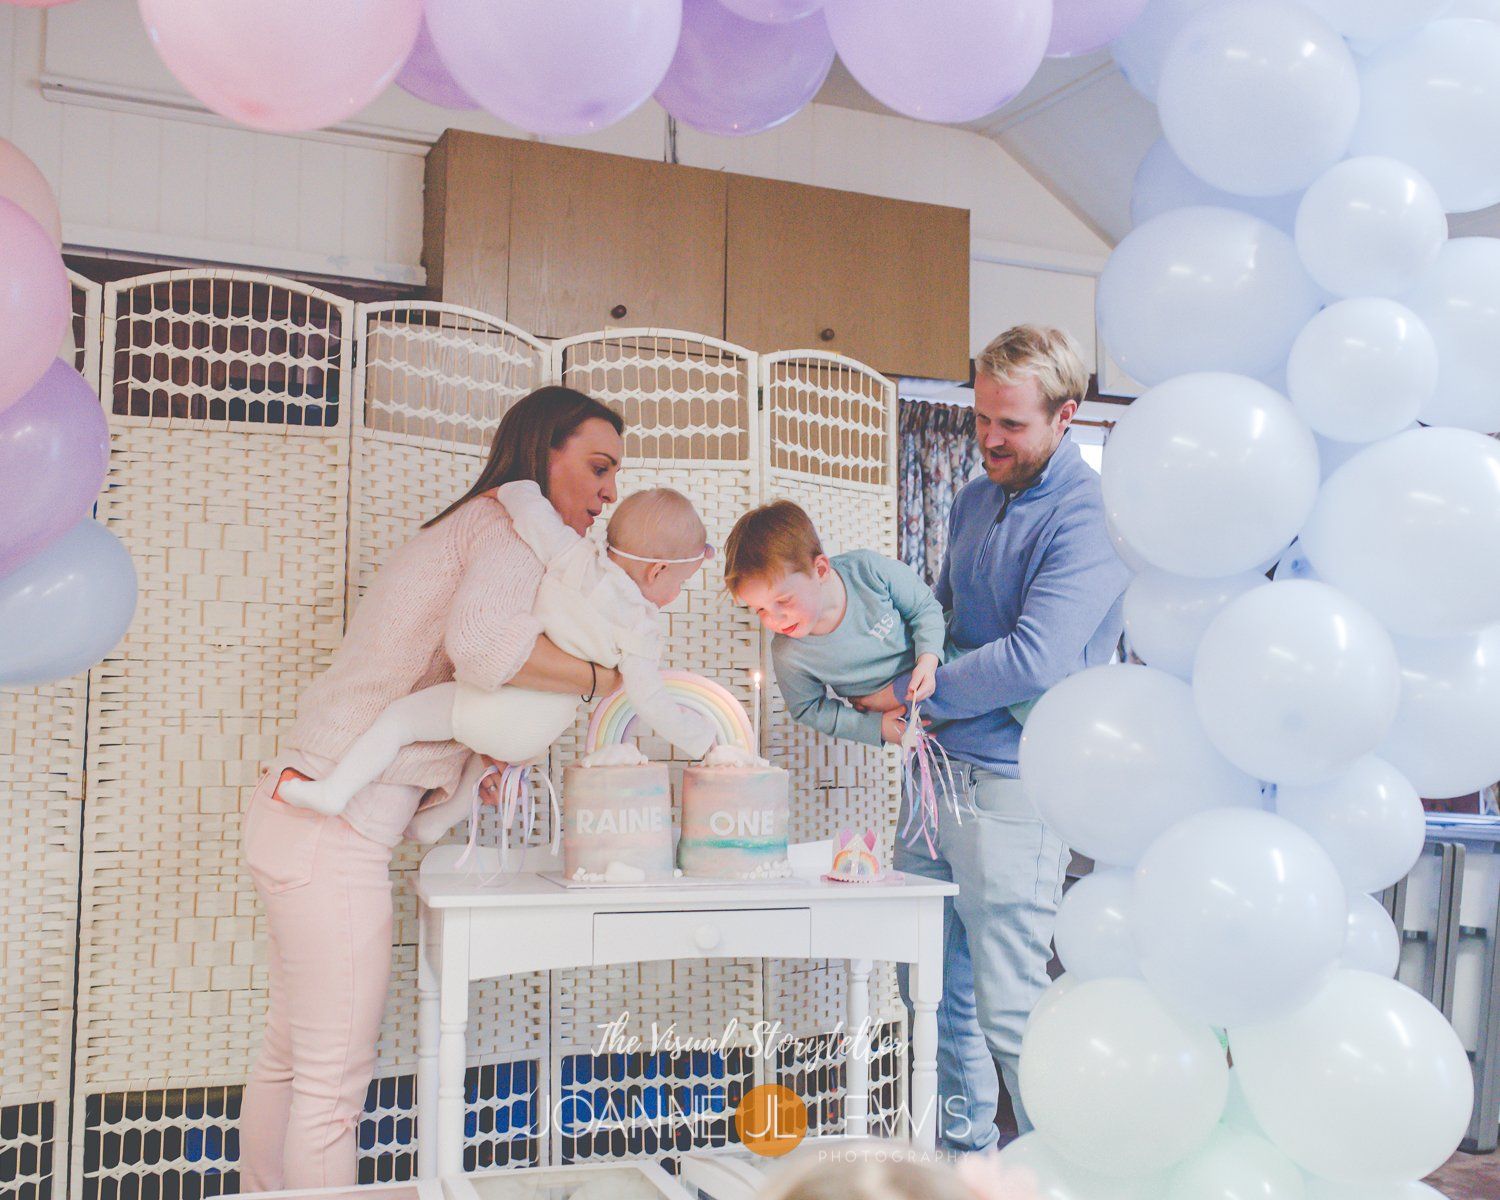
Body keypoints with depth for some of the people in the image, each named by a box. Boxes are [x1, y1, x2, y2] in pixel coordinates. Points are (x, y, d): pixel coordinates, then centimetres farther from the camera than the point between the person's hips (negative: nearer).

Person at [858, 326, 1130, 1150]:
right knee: (935, 981, 15)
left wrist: (908, 691, -14)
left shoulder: (1089, 518, -13)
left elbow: (1034, 659, -23)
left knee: (1006, 1003, -1)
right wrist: (902, 683, 6)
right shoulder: (975, 499, 14)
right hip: (937, 763, 8)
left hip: (1013, 783, -8)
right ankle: (965, 1154, 32)